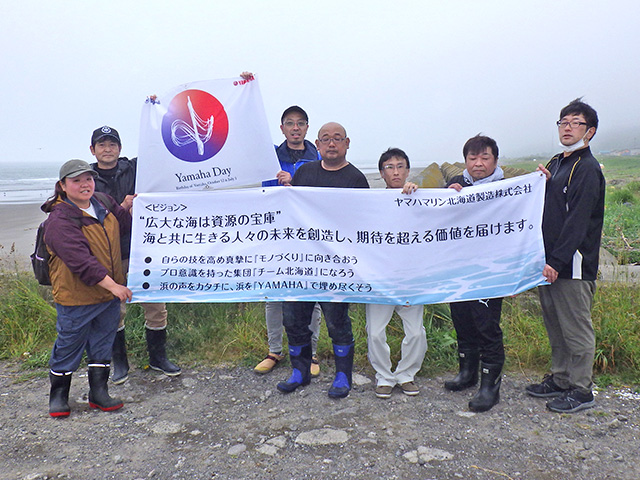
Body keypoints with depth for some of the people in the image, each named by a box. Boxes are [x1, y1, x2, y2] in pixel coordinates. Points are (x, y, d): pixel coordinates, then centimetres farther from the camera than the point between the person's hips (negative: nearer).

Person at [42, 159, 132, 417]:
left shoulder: (104, 204, 5)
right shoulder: (60, 220, -17)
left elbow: (127, 224, 24)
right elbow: (81, 261, -26)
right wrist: (113, 285, -28)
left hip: (110, 291, 7)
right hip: (76, 297, -6)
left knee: (103, 343, 15)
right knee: (69, 346, 8)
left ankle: (98, 393, 29)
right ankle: (58, 395, 29)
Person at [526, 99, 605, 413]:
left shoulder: (588, 169, -11)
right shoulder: (556, 164, 16)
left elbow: (577, 222, -19)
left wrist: (556, 261, -23)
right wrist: (542, 184, 1)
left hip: (573, 266, -9)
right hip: (549, 263, 9)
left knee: (576, 329, 2)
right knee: (555, 328, 17)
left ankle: (581, 391, 15)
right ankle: (560, 379, 31)